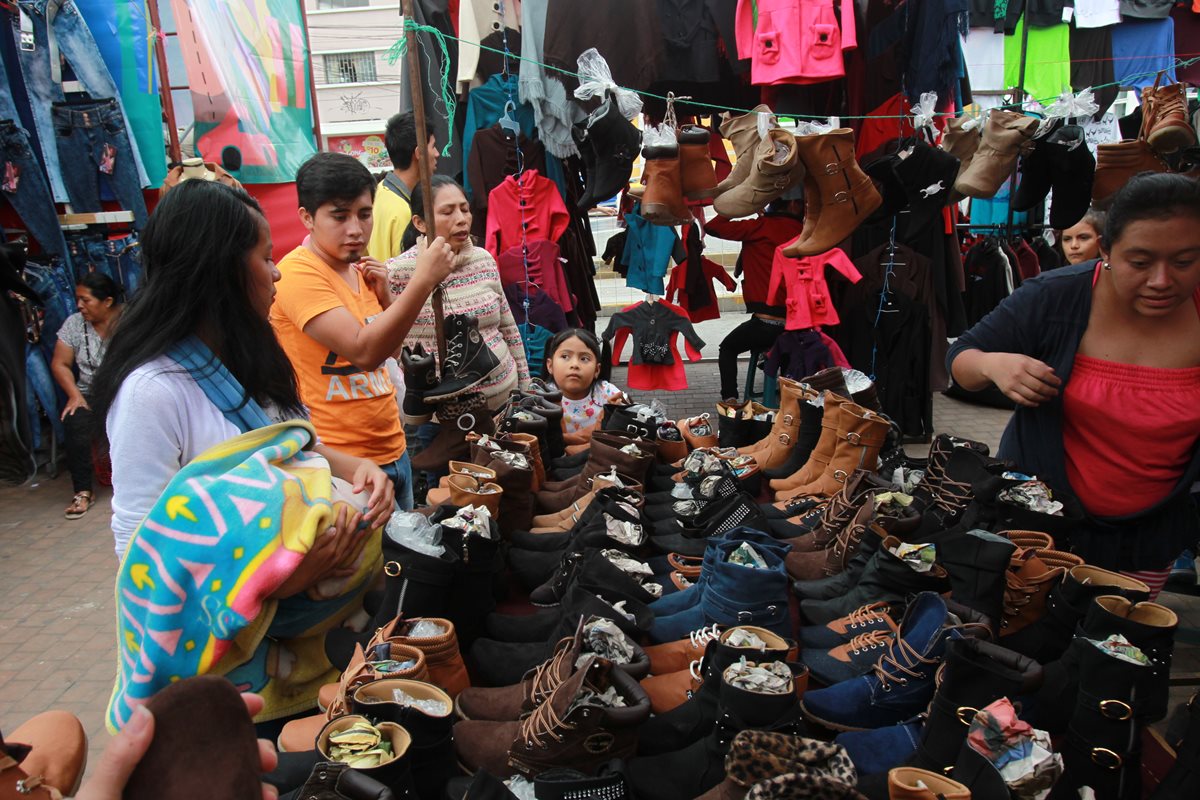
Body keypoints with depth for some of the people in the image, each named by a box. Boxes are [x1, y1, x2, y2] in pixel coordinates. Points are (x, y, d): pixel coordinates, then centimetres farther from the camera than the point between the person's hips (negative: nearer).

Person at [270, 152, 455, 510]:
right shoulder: (297, 273, -16)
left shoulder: (357, 267, 9)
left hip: (393, 450, 8)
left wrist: (384, 296, -1)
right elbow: (364, 351, -28)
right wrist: (422, 281, -32)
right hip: (342, 464, -8)